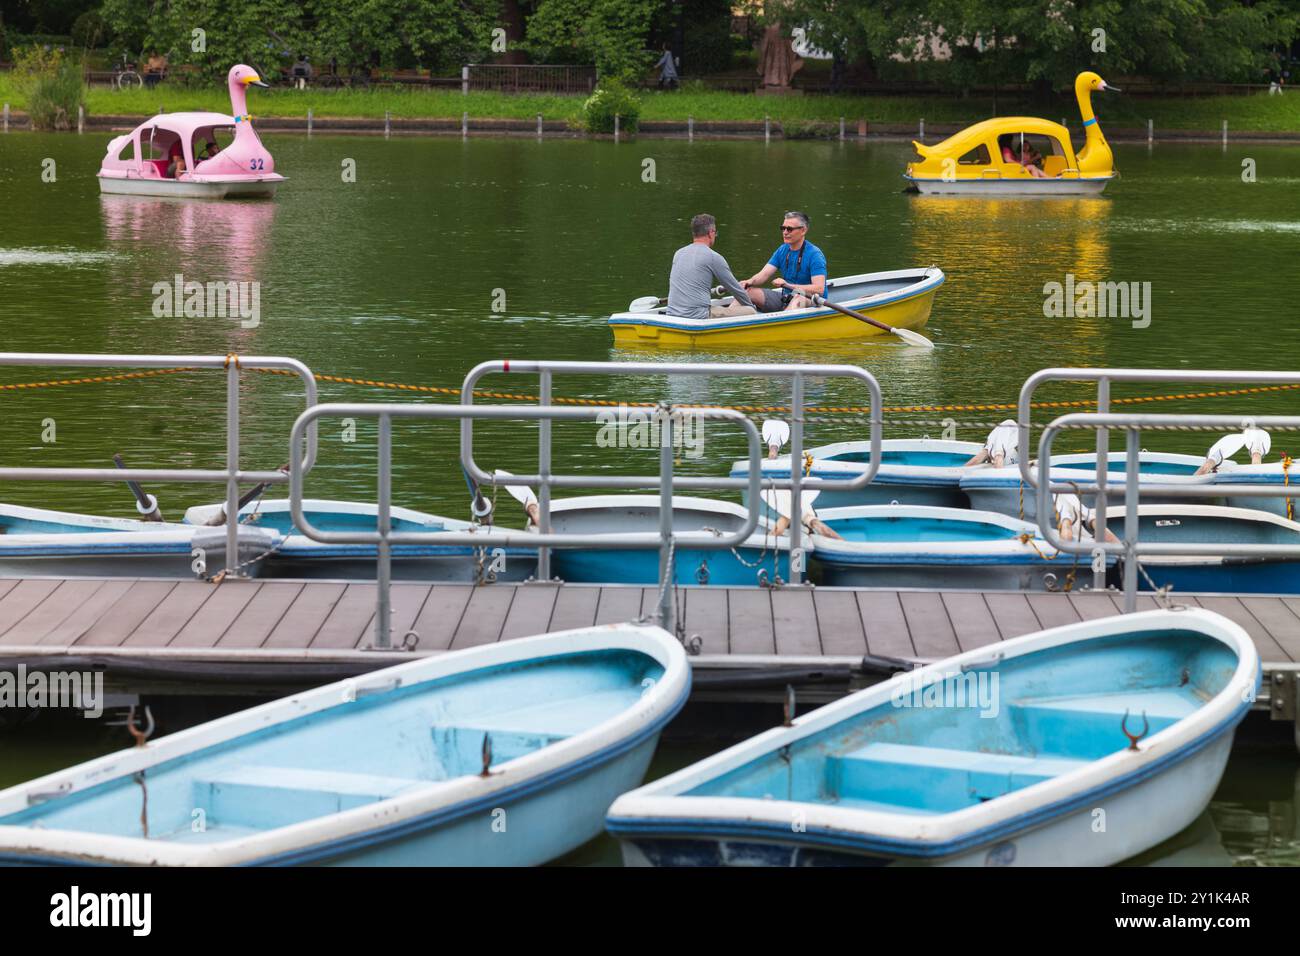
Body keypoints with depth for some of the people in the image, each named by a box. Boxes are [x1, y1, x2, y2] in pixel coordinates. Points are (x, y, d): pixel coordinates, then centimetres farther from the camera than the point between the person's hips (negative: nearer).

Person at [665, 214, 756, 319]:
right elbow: (734, 288, 6)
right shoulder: (713, 257, -5)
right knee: (750, 312, -2)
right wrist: (751, 306, 23)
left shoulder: (678, 254, 15)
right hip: (698, 317, -8)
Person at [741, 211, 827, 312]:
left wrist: (788, 285, -30)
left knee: (798, 295, -41)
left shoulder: (815, 254, -13)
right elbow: (764, 274, 3)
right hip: (785, 299, 7)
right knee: (747, 291, -6)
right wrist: (750, 281, -21)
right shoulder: (782, 250, 9)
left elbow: (819, 289, -23)